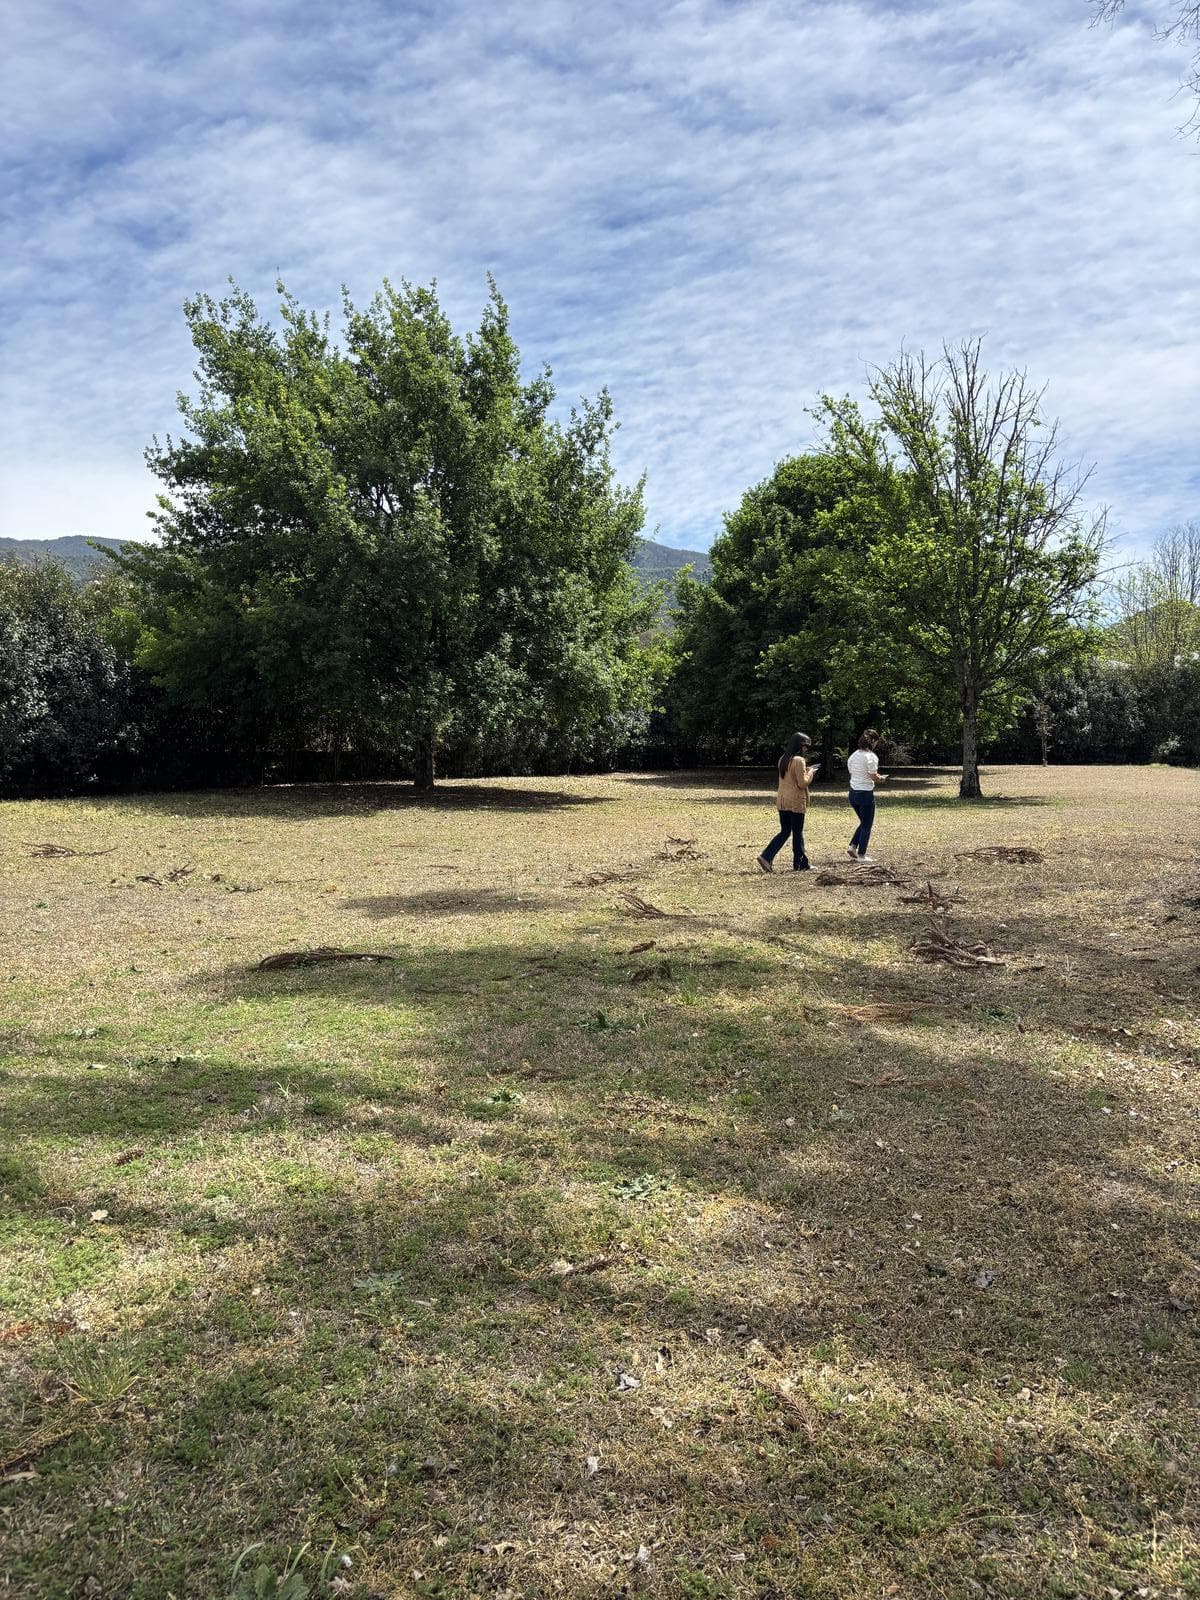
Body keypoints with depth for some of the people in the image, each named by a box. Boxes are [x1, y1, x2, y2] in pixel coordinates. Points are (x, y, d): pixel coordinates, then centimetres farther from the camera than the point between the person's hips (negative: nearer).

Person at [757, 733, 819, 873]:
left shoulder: (782, 759, 10)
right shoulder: (799, 760, -15)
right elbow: (802, 783, -16)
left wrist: (805, 770, 17)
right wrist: (810, 772, 0)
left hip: (782, 801, 7)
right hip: (795, 802, -7)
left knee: (784, 831, 13)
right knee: (798, 833, 5)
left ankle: (766, 857, -1)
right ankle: (799, 864, 14)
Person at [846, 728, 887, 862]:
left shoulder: (853, 755, 7)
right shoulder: (871, 757, -14)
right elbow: (874, 777, -17)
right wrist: (881, 778, 5)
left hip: (853, 792, 7)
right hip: (866, 793, -7)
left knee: (864, 822, 22)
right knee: (867, 825, 6)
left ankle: (852, 846, 11)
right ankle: (861, 855, 9)